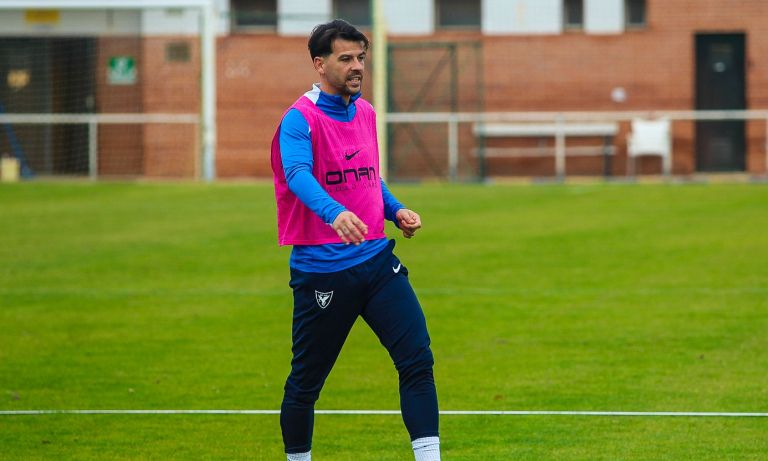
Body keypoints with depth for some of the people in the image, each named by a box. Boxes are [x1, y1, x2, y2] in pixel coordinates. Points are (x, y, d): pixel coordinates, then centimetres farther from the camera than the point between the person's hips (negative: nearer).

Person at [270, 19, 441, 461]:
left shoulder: (365, 112, 12)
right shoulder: (300, 120, -11)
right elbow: (298, 175, -31)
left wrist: (395, 210, 11)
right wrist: (334, 212, -49)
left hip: (376, 259, 6)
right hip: (321, 270, -6)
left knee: (417, 357, -10)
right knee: (306, 382, 5)